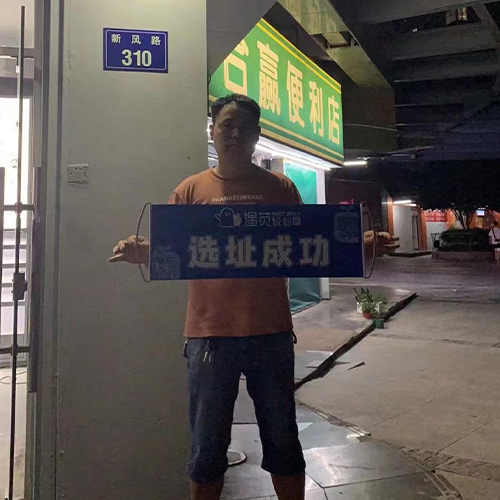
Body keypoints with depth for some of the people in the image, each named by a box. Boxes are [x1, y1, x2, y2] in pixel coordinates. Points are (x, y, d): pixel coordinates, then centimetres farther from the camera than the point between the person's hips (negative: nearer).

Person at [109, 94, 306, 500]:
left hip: (271, 333, 1)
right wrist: (142, 252, -17)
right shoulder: (191, 189, 5)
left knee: (282, 438, 14)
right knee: (208, 446, 11)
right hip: (210, 333, 0)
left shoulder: (280, 187, 6)